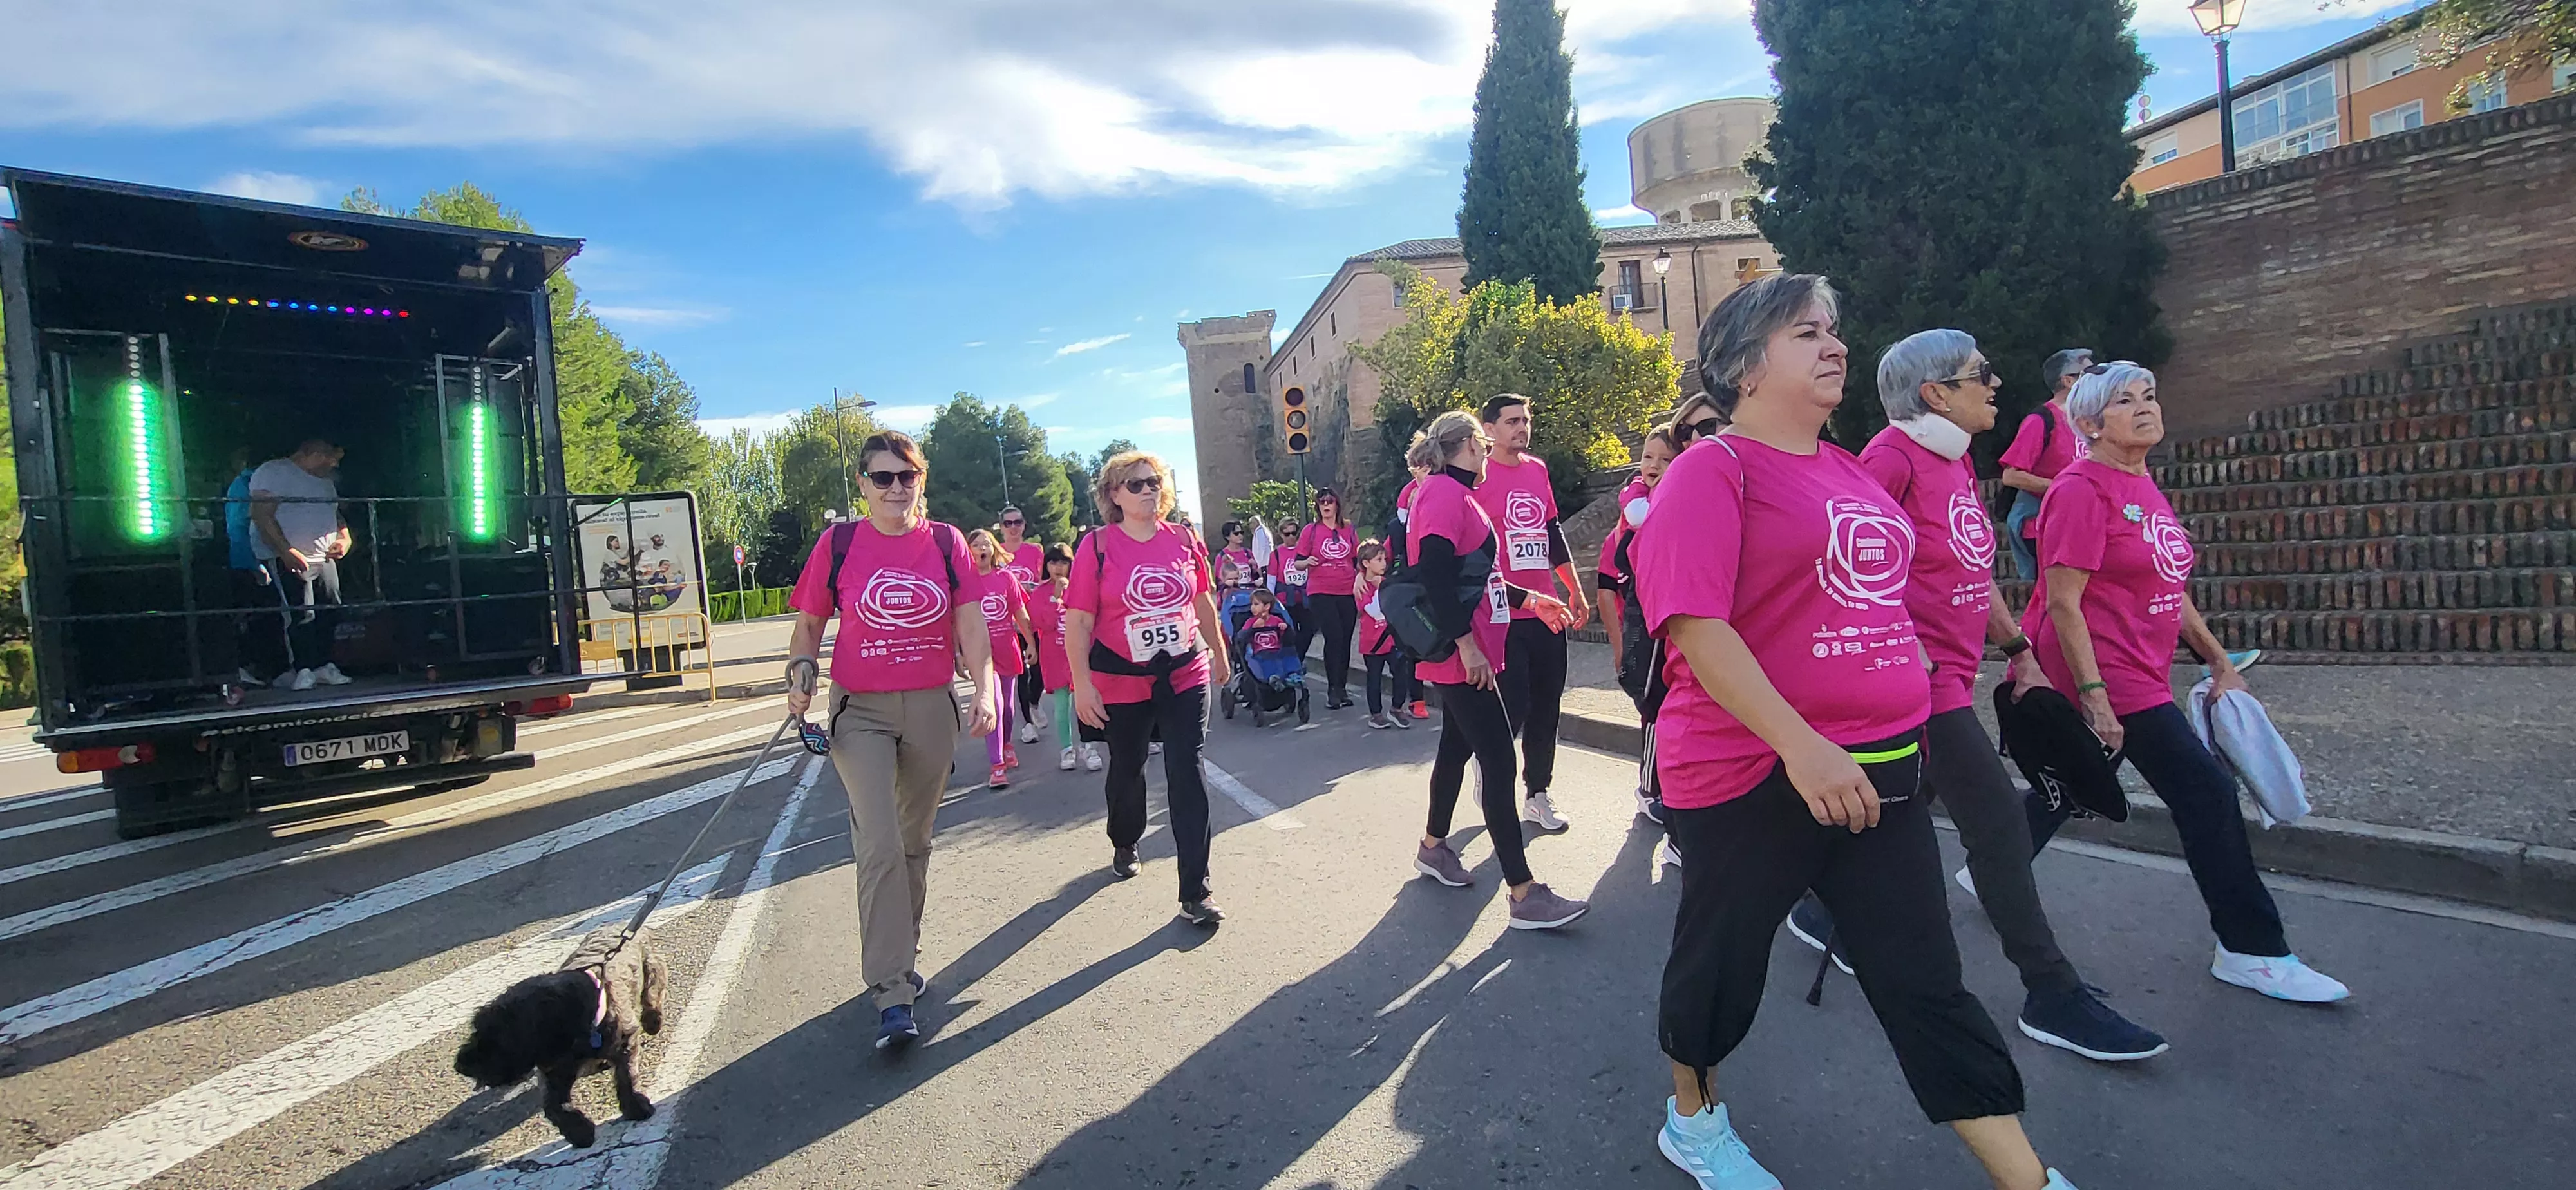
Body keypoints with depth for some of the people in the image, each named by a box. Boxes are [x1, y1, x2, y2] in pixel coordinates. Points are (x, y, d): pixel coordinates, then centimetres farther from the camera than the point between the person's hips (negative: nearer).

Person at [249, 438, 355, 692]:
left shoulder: (326, 481, 21)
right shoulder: (274, 472, -6)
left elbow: (336, 515, 29)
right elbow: (262, 516, -15)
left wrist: (344, 538, 6)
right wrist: (287, 551, -23)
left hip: (324, 558, 8)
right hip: (286, 559, -8)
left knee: (330, 612, 3)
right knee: (301, 615, -14)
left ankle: (323, 666, 11)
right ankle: (303, 671, -10)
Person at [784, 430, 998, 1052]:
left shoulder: (946, 542, 2)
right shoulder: (839, 542, -1)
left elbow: (971, 626, -2)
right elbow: (809, 623, 7)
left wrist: (986, 688, -15)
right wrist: (799, 674, -11)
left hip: (932, 708, 2)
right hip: (860, 710, -2)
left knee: (915, 843, 14)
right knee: (880, 845, -12)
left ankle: (901, 957, 32)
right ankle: (892, 994, -7)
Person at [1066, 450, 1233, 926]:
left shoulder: (1183, 540, 0)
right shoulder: (1097, 546, -9)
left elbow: (1203, 602, 13)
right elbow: (1078, 621, -11)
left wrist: (1219, 653, 20)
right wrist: (1082, 684, -15)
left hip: (1186, 675, 1)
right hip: (1121, 681, -1)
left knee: (1187, 774, -4)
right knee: (1126, 769, 18)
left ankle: (1195, 893, 2)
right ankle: (1124, 844, 49)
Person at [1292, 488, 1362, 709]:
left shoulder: (1349, 530, 9)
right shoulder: (1311, 530, 2)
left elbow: (1357, 561, 17)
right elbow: (1297, 563, 3)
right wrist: (1307, 562, -18)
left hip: (1348, 593, 3)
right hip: (1321, 593, -3)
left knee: (1345, 640, 6)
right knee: (1334, 637, -13)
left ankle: (1342, 688, 16)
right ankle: (1334, 690, -5)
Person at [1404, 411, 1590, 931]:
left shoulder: (1458, 495, 17)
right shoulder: (1442, 493, -14)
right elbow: (1435, 576, -24)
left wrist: (1529, 598, 23)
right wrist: (1466, 645, -24)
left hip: (1472, 654, 11)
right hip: (1462, 657, -11)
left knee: (1458, 747, 19)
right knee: (1499, 762, -9)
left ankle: (1433, 847, 35)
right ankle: (1525, 895, -5)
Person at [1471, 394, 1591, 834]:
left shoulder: (1538, 470, 13)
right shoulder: (1478, 477, -7)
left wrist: (1575, 590, 19)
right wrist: (1526, 599, -14)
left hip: (1547, 611, 7)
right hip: (1503, 614, -6)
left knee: (1546, 706, 10)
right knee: (1512, 707, -5)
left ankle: (1538, 793, 23)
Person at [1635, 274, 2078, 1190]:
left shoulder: (1849, 471, 12)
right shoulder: (1712, 470, -12)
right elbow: (1695, 625, -22)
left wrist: (1902, 726, 23)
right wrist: (1800, 745, -28)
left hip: (1878, 767, 7)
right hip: (1751, 773, -6)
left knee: (1926, 981, 11)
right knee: (1724, 958, 13)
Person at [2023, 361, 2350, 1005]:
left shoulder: (2144, 488, 14)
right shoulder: (2082, 490, -16)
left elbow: (2169, 590, 20)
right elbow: (2062, 602, -20)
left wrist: (2219, 662, 18)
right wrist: (2093, 694, -22)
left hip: (2141, 673, 9)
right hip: (2109, 677, -9)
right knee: (2208, 793, -4)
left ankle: (1990, 873, 35)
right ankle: (2252, 951, 9)